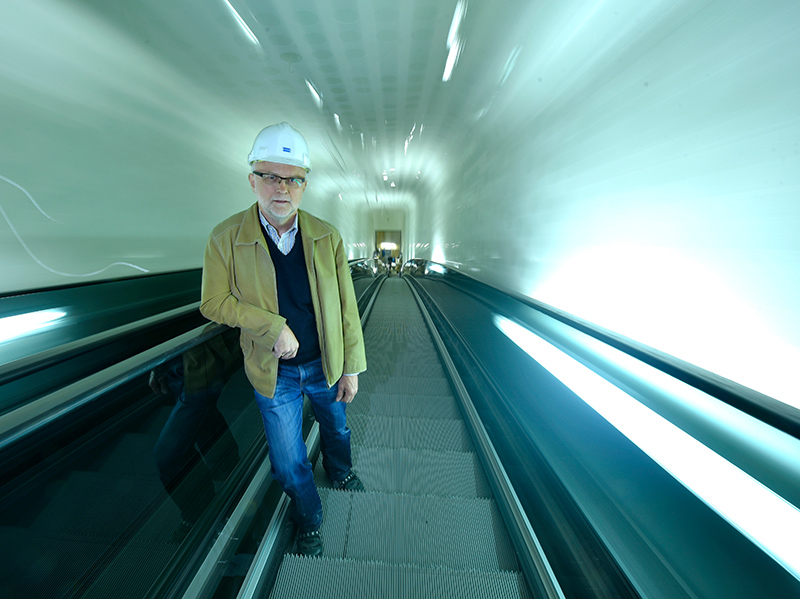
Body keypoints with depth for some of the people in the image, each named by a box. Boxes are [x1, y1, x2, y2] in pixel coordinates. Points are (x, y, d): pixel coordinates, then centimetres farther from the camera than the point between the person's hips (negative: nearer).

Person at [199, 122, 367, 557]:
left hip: (325, 365, 2)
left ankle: (338, 471, 63)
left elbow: (346, 307, -8)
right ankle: (308, 519, 50)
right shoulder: (225, 239, -12)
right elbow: (213, 302, -6)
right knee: (288, 462, 17)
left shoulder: (327, 237, -10)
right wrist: (274, 326, -21)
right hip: (274, 373, -1)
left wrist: (351, 368, -6)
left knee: (336, 427, 27)